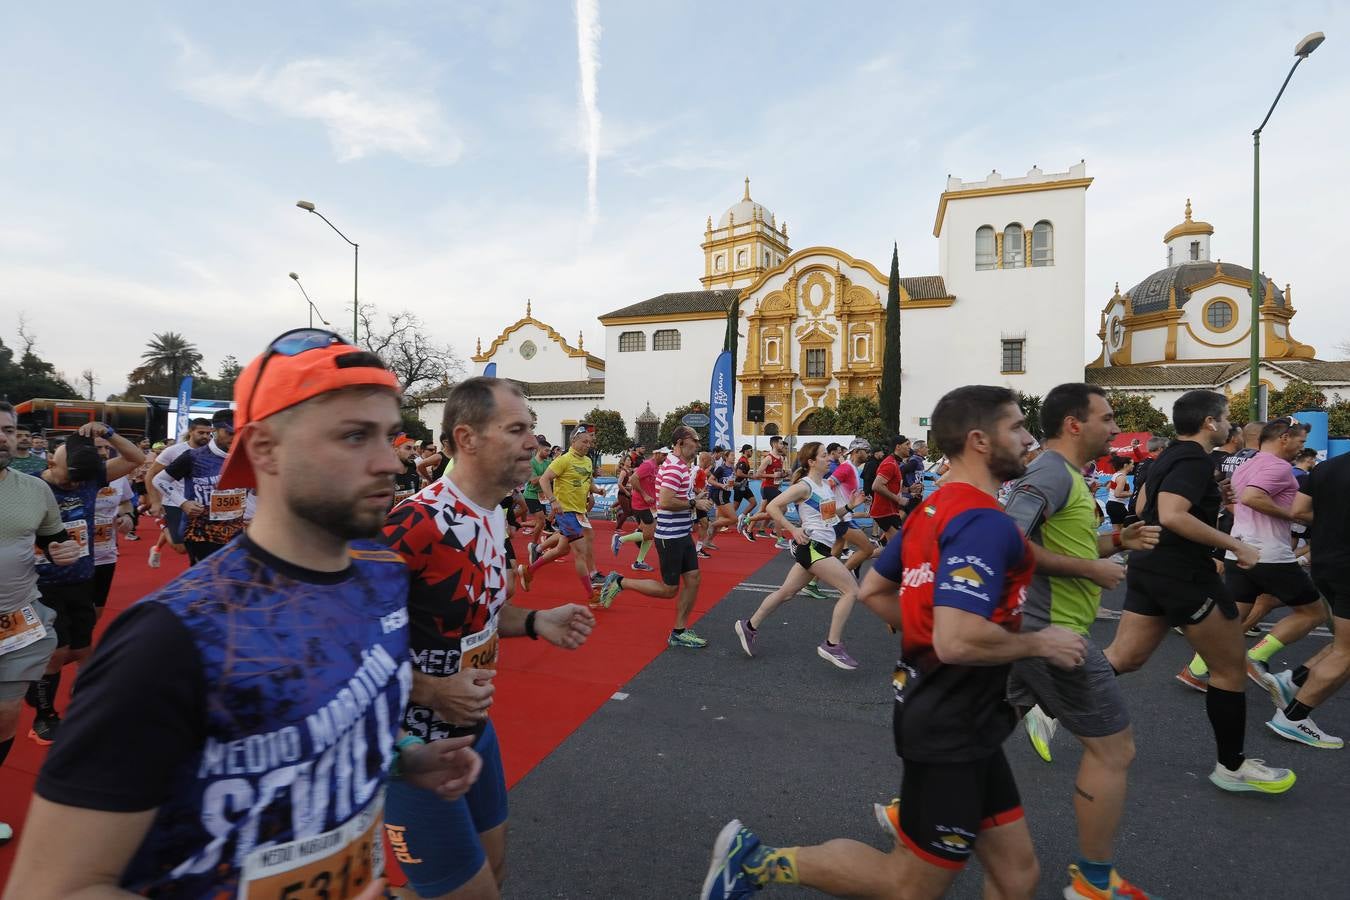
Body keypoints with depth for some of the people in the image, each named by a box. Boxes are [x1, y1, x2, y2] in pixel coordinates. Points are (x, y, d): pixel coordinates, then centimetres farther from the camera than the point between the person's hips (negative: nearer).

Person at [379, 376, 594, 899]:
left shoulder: (494, 517, 1)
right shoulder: (415, 523, -28)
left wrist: (535, 623, -1)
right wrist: (430, 691, -28)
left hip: (473, 728, 9)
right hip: (411, 744, -8)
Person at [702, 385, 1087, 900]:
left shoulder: (936, 508, 8)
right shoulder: (985, 523, -22)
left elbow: (872, 591, 15)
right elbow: (958, 640, -33)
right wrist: (1038, 643, -16)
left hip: (954, 719, 9)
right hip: (952, 726, -9)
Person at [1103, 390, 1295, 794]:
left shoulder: (1168, 457, 14)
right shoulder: (1195, 460, -16)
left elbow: (1143, 507, 24)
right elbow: (1172, 515, -29)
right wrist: (1235, 545, -22)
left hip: (1150, 566, 9)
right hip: (1183, 573, -9)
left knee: (1124, 657, 10)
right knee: (1230, 668, 9)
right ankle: (1232, 766, 22)